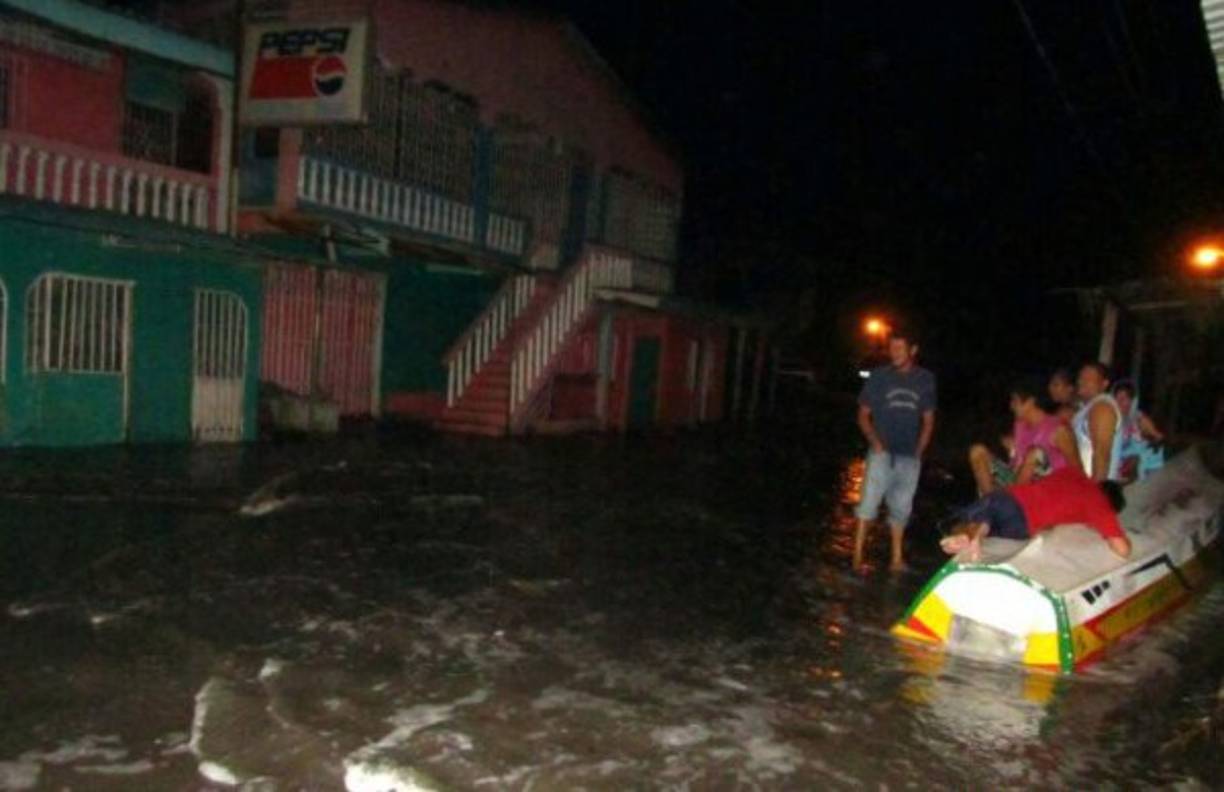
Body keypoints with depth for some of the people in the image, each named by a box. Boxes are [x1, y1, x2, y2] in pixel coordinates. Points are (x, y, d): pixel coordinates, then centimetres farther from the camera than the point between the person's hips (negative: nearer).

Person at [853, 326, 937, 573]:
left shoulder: (925, 379, 6)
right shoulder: (879, 376, 1)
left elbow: (928, 420, 13)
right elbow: (863, 415, 5)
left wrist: (918, 451, 3)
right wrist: (875, 441, -9)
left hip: (909, 457, 3)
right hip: (882, 453, -2)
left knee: (901, 507, 9)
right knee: (869, 502, -8)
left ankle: (897, 558, 18)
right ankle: (857, 556, -5)